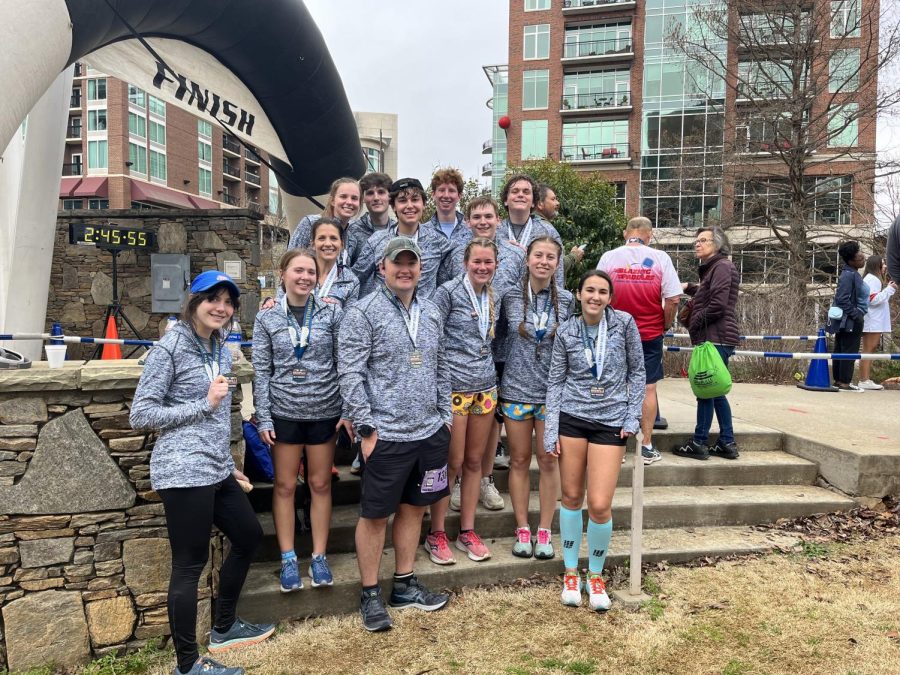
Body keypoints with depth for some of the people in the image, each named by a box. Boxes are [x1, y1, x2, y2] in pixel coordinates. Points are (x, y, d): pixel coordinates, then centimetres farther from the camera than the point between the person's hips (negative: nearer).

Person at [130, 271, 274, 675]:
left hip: (215, 470, 9)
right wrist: (204, 404, -15)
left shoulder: (221, 349, 12)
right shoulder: (171, 347, -10)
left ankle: (224, 628, 36)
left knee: (249, 536, 19)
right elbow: (141, 415, -13)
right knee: (190, 564, -1)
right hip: (184, 472, -9)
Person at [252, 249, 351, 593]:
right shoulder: (267, 318, 0)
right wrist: (263, 418, -4)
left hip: (325, 411, 0)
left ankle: (319, 557, 22)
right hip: (284, 412, 0)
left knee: (320, 484, 9)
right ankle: (288, 559, 22)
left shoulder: (331, 312, -2)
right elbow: (262, 371, 1)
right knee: (285, 486, 8)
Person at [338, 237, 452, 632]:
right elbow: (350, 374, -12)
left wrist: (445, 414, 12)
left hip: (430, 432, 6)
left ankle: (405, 586, 32)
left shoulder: (431, 313, 11)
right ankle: (370, 595, 22)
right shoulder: (363, 312, -8)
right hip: (386, 434, -6)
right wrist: (366, 428, -14)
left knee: (413, 507, 16)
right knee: (375, 514, 6)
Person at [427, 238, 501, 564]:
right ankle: (436, 534, 15)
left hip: (485, 387, 6)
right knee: (453, 462, 0)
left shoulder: (494, 297, 11)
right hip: (454, 387, -6)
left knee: (474, 461, 11)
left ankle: (467, 531, 24)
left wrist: (490, 373, 14)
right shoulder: (448, 292, -8)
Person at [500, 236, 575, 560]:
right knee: (519, 460, 8)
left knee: (548, 460, 6)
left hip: (553, 390, 0)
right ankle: (522, 529, 22)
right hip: (517, 388, 0)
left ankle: (544, 531, 20)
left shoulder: (566, 300, 0)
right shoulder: (511, 296, -2)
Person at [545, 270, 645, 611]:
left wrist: (632, 418, -1)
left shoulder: (624, 323, -2)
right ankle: (570, 572, 26)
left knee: (600, 505, -6)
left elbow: (637, 371, 5)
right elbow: (555, 382, 3)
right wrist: (551, 431, -2)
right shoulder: (566, 332, 1)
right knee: (571, 497, 8)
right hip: (571, 419, 1)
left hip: (611, 421, -1)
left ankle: (596, 575, 19)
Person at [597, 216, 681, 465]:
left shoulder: (609, 257, -3)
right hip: (650, 334, 0)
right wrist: (666, 325, 10)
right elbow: (673, 299, -6)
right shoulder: (660, 258, -4)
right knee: (648, 388, 8)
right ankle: (647, 446, 13)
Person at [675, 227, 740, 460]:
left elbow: (717, 305, -19)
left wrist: (694, 322, -9)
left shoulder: (722, 267, -10)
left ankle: (699, 443, 3)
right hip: (713, 338, 10)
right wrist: (689, 288, 19)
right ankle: (727, 443, 19)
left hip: (716, 339, -10)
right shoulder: (711, 268, 20)